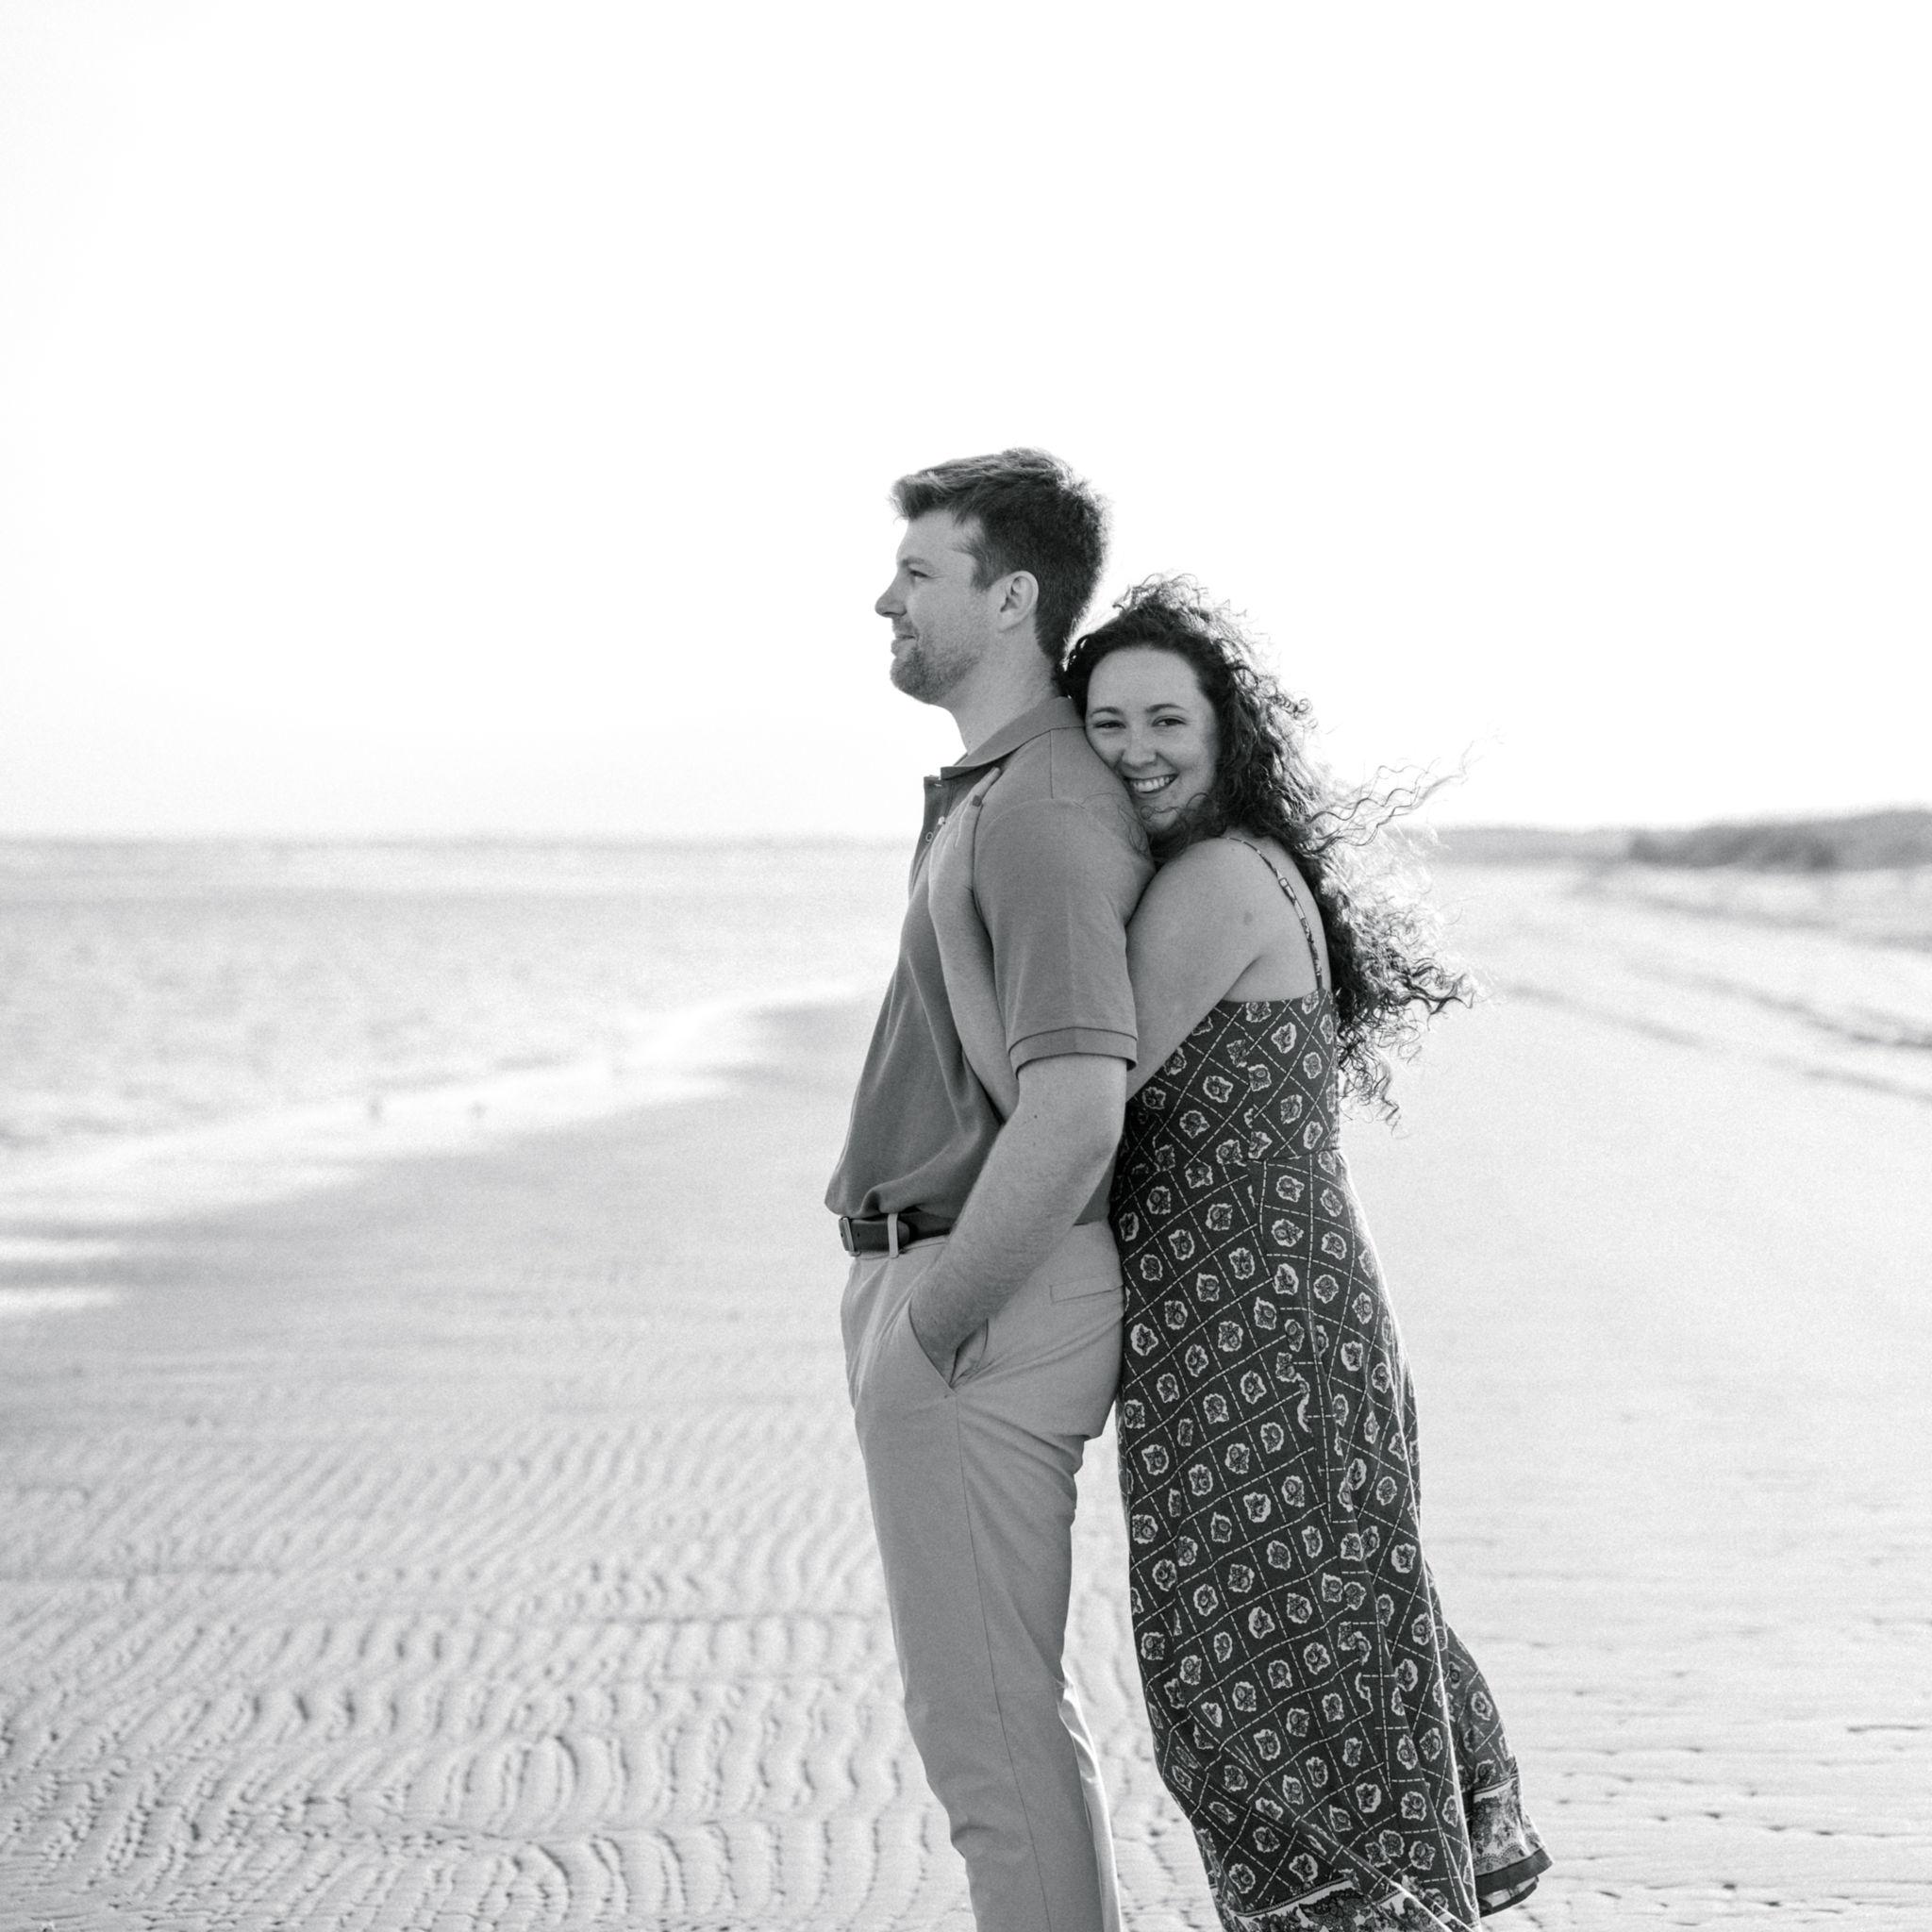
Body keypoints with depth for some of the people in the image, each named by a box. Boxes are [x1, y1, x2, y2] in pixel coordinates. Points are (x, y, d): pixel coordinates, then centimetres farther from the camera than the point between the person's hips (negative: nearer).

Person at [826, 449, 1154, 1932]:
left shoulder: (1046, 812, -20)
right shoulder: (996, 784, 14)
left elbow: (1076, 1108, -31)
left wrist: (934, 1322, -21)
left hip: (976, 1313, -11)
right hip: (931, 1281, 11)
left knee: (986, 1723, -4)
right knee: (1009, 1707, 17)